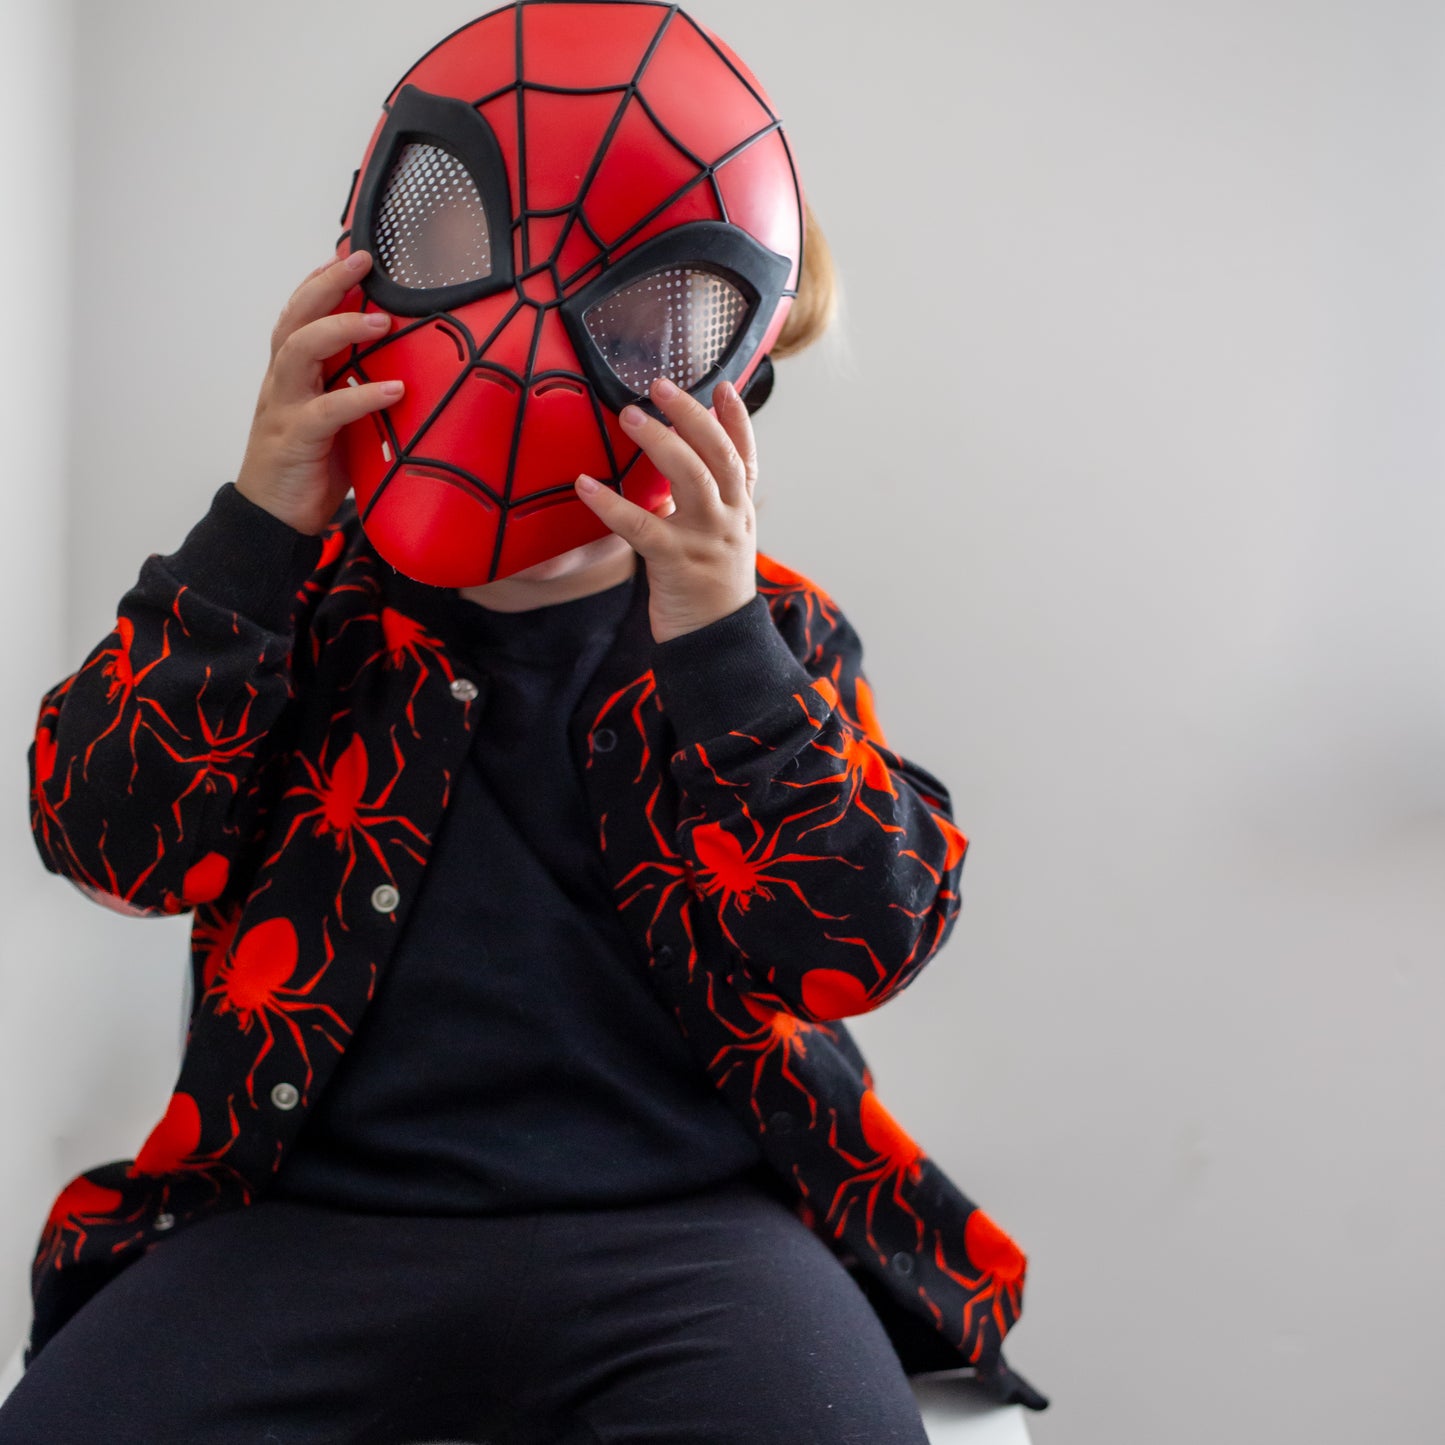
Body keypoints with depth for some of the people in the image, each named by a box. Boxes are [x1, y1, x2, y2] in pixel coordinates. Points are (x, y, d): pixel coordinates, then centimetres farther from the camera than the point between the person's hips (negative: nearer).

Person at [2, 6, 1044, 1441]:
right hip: (314, 1209, 1)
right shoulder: (307, 596, 10)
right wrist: (256, 527, -12)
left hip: (682, 1226, -1)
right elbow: (116, 839, -3)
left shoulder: (774, 634, 9)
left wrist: (720, 646, -16)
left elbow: (857, 945, -4)